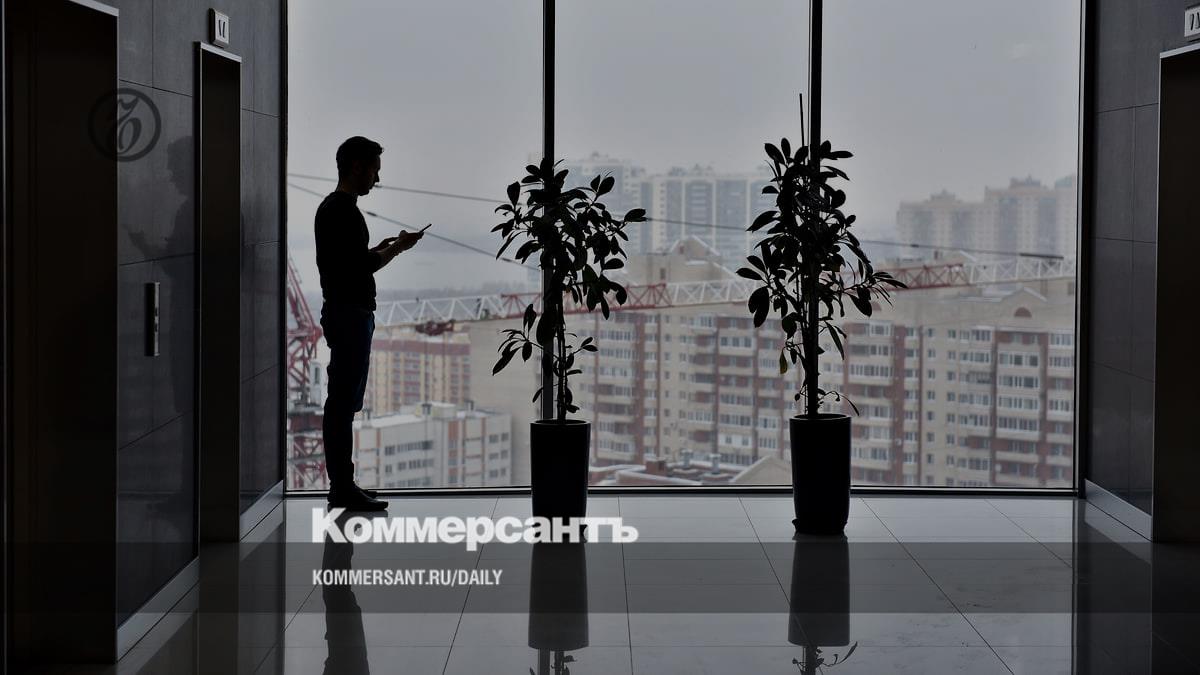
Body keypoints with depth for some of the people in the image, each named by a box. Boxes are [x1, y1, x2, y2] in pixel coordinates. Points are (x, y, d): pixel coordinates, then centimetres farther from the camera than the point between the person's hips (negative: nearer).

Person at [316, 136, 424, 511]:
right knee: (344, 402, -7)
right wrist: (398, 247, -7)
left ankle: (341, 485, 18)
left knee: (342, 402, 12)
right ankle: (343, 488, -5)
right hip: (350, 314, -11)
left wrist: (379, 249, 18)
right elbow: (361, 266, -20)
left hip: (341, 313, 11)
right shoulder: (344, 210, -16)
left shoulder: (330, 207, 16)